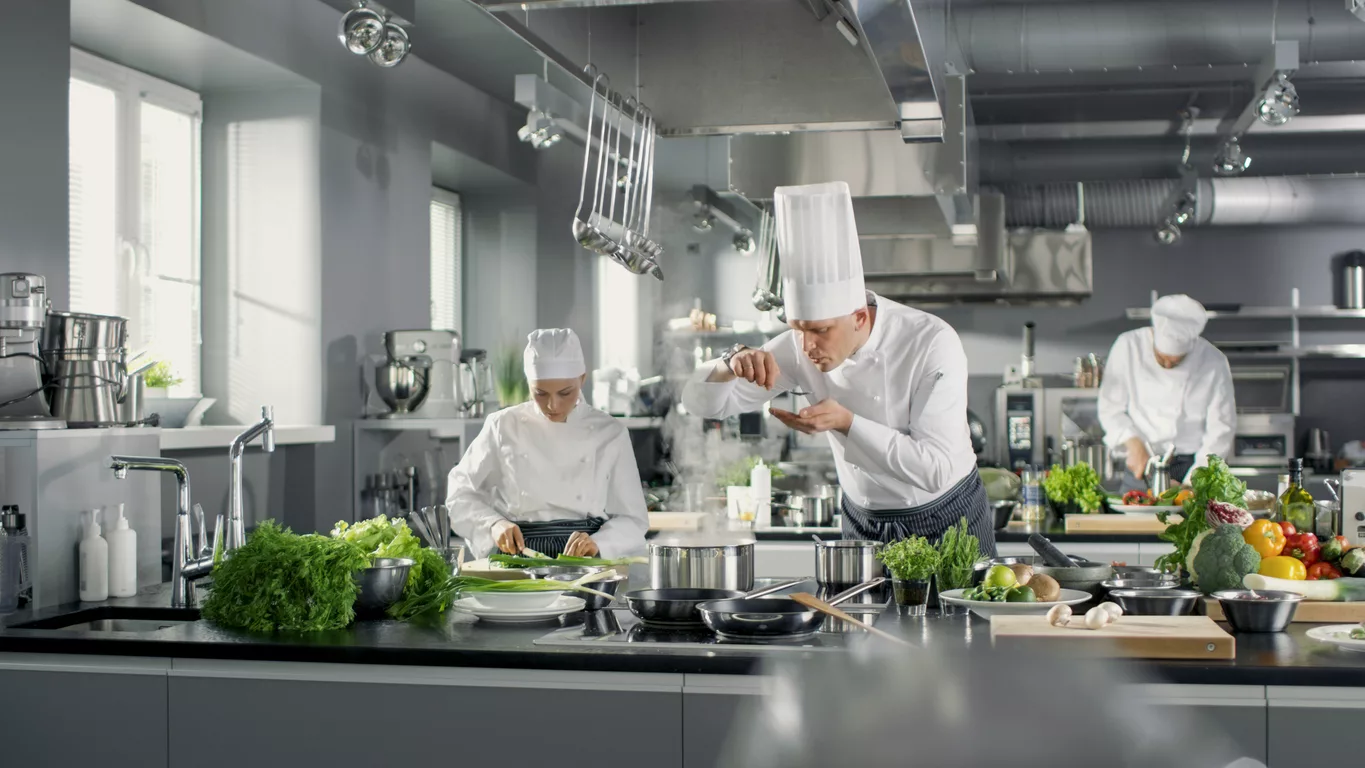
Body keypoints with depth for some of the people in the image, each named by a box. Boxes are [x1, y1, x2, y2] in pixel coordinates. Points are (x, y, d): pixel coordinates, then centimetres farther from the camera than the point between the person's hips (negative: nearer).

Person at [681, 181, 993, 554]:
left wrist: (846, 423, -36)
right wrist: (732, 364, -31)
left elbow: (937, 468, -28)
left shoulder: (932, 342, -25)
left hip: (948, 523, -3)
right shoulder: (800, 348, -12)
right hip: (864, 524, 3)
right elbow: (701, 401, -9)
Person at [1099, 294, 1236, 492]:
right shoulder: (1128, 347, -4)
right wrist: (1134, 444, -14)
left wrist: (1189, 484, -9)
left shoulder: (1214, 362, -6)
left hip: (1193, 466, -1)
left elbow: (1220, 431, -3)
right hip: (1142, 463, 1)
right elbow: (1110, 408, 2)